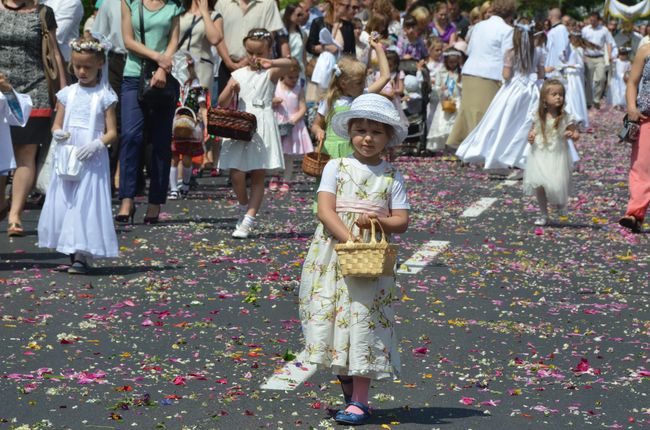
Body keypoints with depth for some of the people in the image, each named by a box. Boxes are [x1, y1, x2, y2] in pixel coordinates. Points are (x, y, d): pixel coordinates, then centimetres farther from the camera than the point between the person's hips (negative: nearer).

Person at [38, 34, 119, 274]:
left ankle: (82, 256, -10)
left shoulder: (104, 96, -2)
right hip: (66, 158, 5)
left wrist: (96, 144, -21)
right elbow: (57, 124, 13)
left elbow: (112, 132, -3)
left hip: (92, 160, -5)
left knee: (86, 205, -9)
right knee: (63, 203, 4)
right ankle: (72, 252, 13)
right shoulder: (67, 94, 9)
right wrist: (58, 133, -10)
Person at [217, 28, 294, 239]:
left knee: (258, 176, -1)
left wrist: (271, 63, -38)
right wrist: (231, 90, -10)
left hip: (262, 128, -2)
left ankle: (248, 221, 0)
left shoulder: (270, 73, 3)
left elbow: (288, 63, -19)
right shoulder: (238, 75, 12)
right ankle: (244, 207, 21)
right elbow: (222, 103, 10)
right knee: (236, 174, -6)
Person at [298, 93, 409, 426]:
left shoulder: (391, 176, 7)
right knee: (332, 316, 2)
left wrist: (378, 221, -16)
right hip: (332, 256, 1)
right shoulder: (336, 167, 4)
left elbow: (402, 221, 5)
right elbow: (325, 210, -7)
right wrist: (350, 240, -19)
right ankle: (346, 382, 24)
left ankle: (360, 400, -1)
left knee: (364, 321, -4)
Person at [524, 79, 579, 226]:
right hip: (540, 155, 2)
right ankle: (543, 215, 17)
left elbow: (576, 134, -2)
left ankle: (560, 203, 28)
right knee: (539, 185, 1)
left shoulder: (565, 118, -7)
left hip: (557, 157, -2)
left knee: (556, 185, -8)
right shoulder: (538, 116, 0)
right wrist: (530, 137, -4)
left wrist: (572, 135, -25)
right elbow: (533, 130, 17)